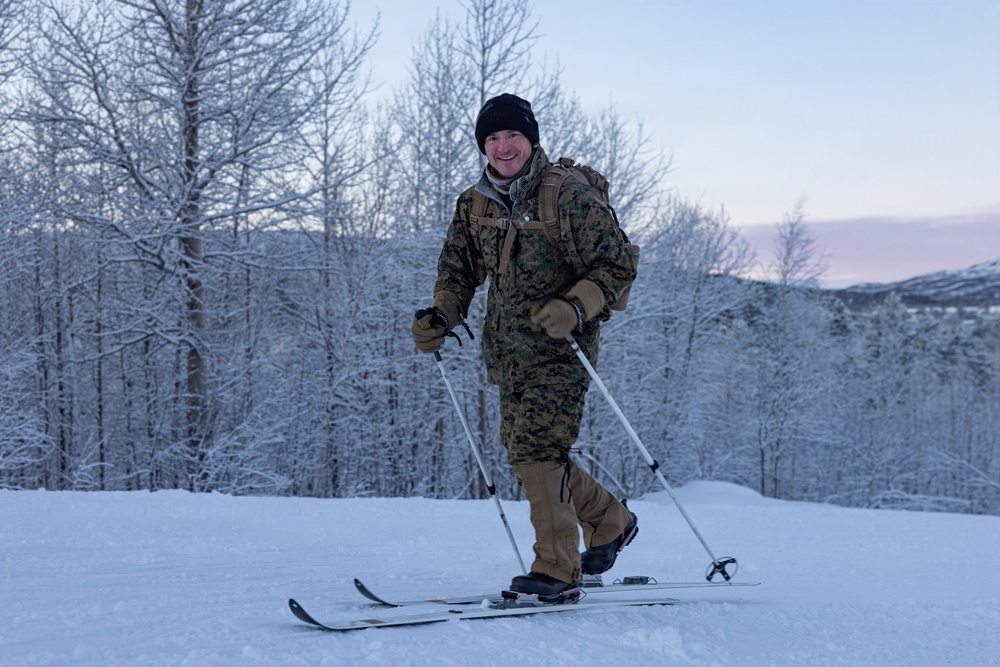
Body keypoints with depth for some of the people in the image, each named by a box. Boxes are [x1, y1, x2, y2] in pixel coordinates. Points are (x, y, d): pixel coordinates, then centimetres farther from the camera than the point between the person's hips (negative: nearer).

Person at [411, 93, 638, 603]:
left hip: (559, 347, -7)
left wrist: (575, 308, -24)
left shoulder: (570, 196, -9)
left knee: (537, 450, -16)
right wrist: (439, 317, 1)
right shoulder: (474, 205, 10)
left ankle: (557, 571, -6)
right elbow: (459, 272, 20)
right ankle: (611, 521, 29)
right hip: (509, 353, 7)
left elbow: (617, 265, -8)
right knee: (525, 452, 8)